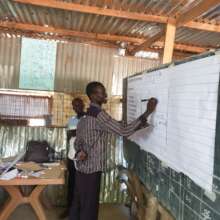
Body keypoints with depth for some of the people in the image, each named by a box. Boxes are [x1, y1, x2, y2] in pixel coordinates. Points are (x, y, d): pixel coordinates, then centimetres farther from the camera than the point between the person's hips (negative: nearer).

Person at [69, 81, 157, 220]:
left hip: (82, 168, 9)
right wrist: (147, 113, -23)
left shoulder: (86, 116, 12)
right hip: (92, 170, -9)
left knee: (78, 205, 19)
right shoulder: (99, 115, -19)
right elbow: (124, 131, -25)